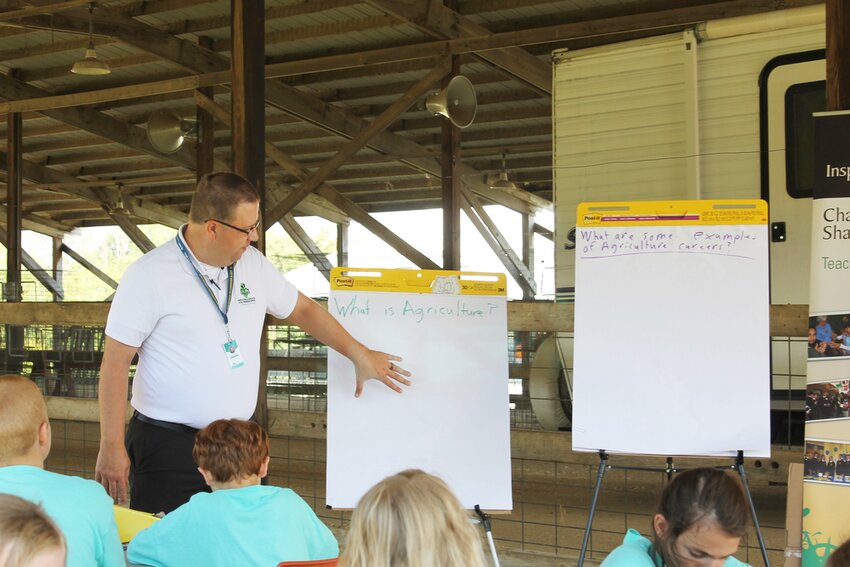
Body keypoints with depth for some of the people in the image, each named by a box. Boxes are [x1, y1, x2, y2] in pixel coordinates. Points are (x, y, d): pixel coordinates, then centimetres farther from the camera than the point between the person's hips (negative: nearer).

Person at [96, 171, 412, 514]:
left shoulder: (253, 264, 7)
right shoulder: (149, 276, -10)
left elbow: (302, 309, 22)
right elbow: (115, 363, -10)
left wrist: (359, 354, 21)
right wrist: (111, 447, -11)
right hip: (168, 446, -5)